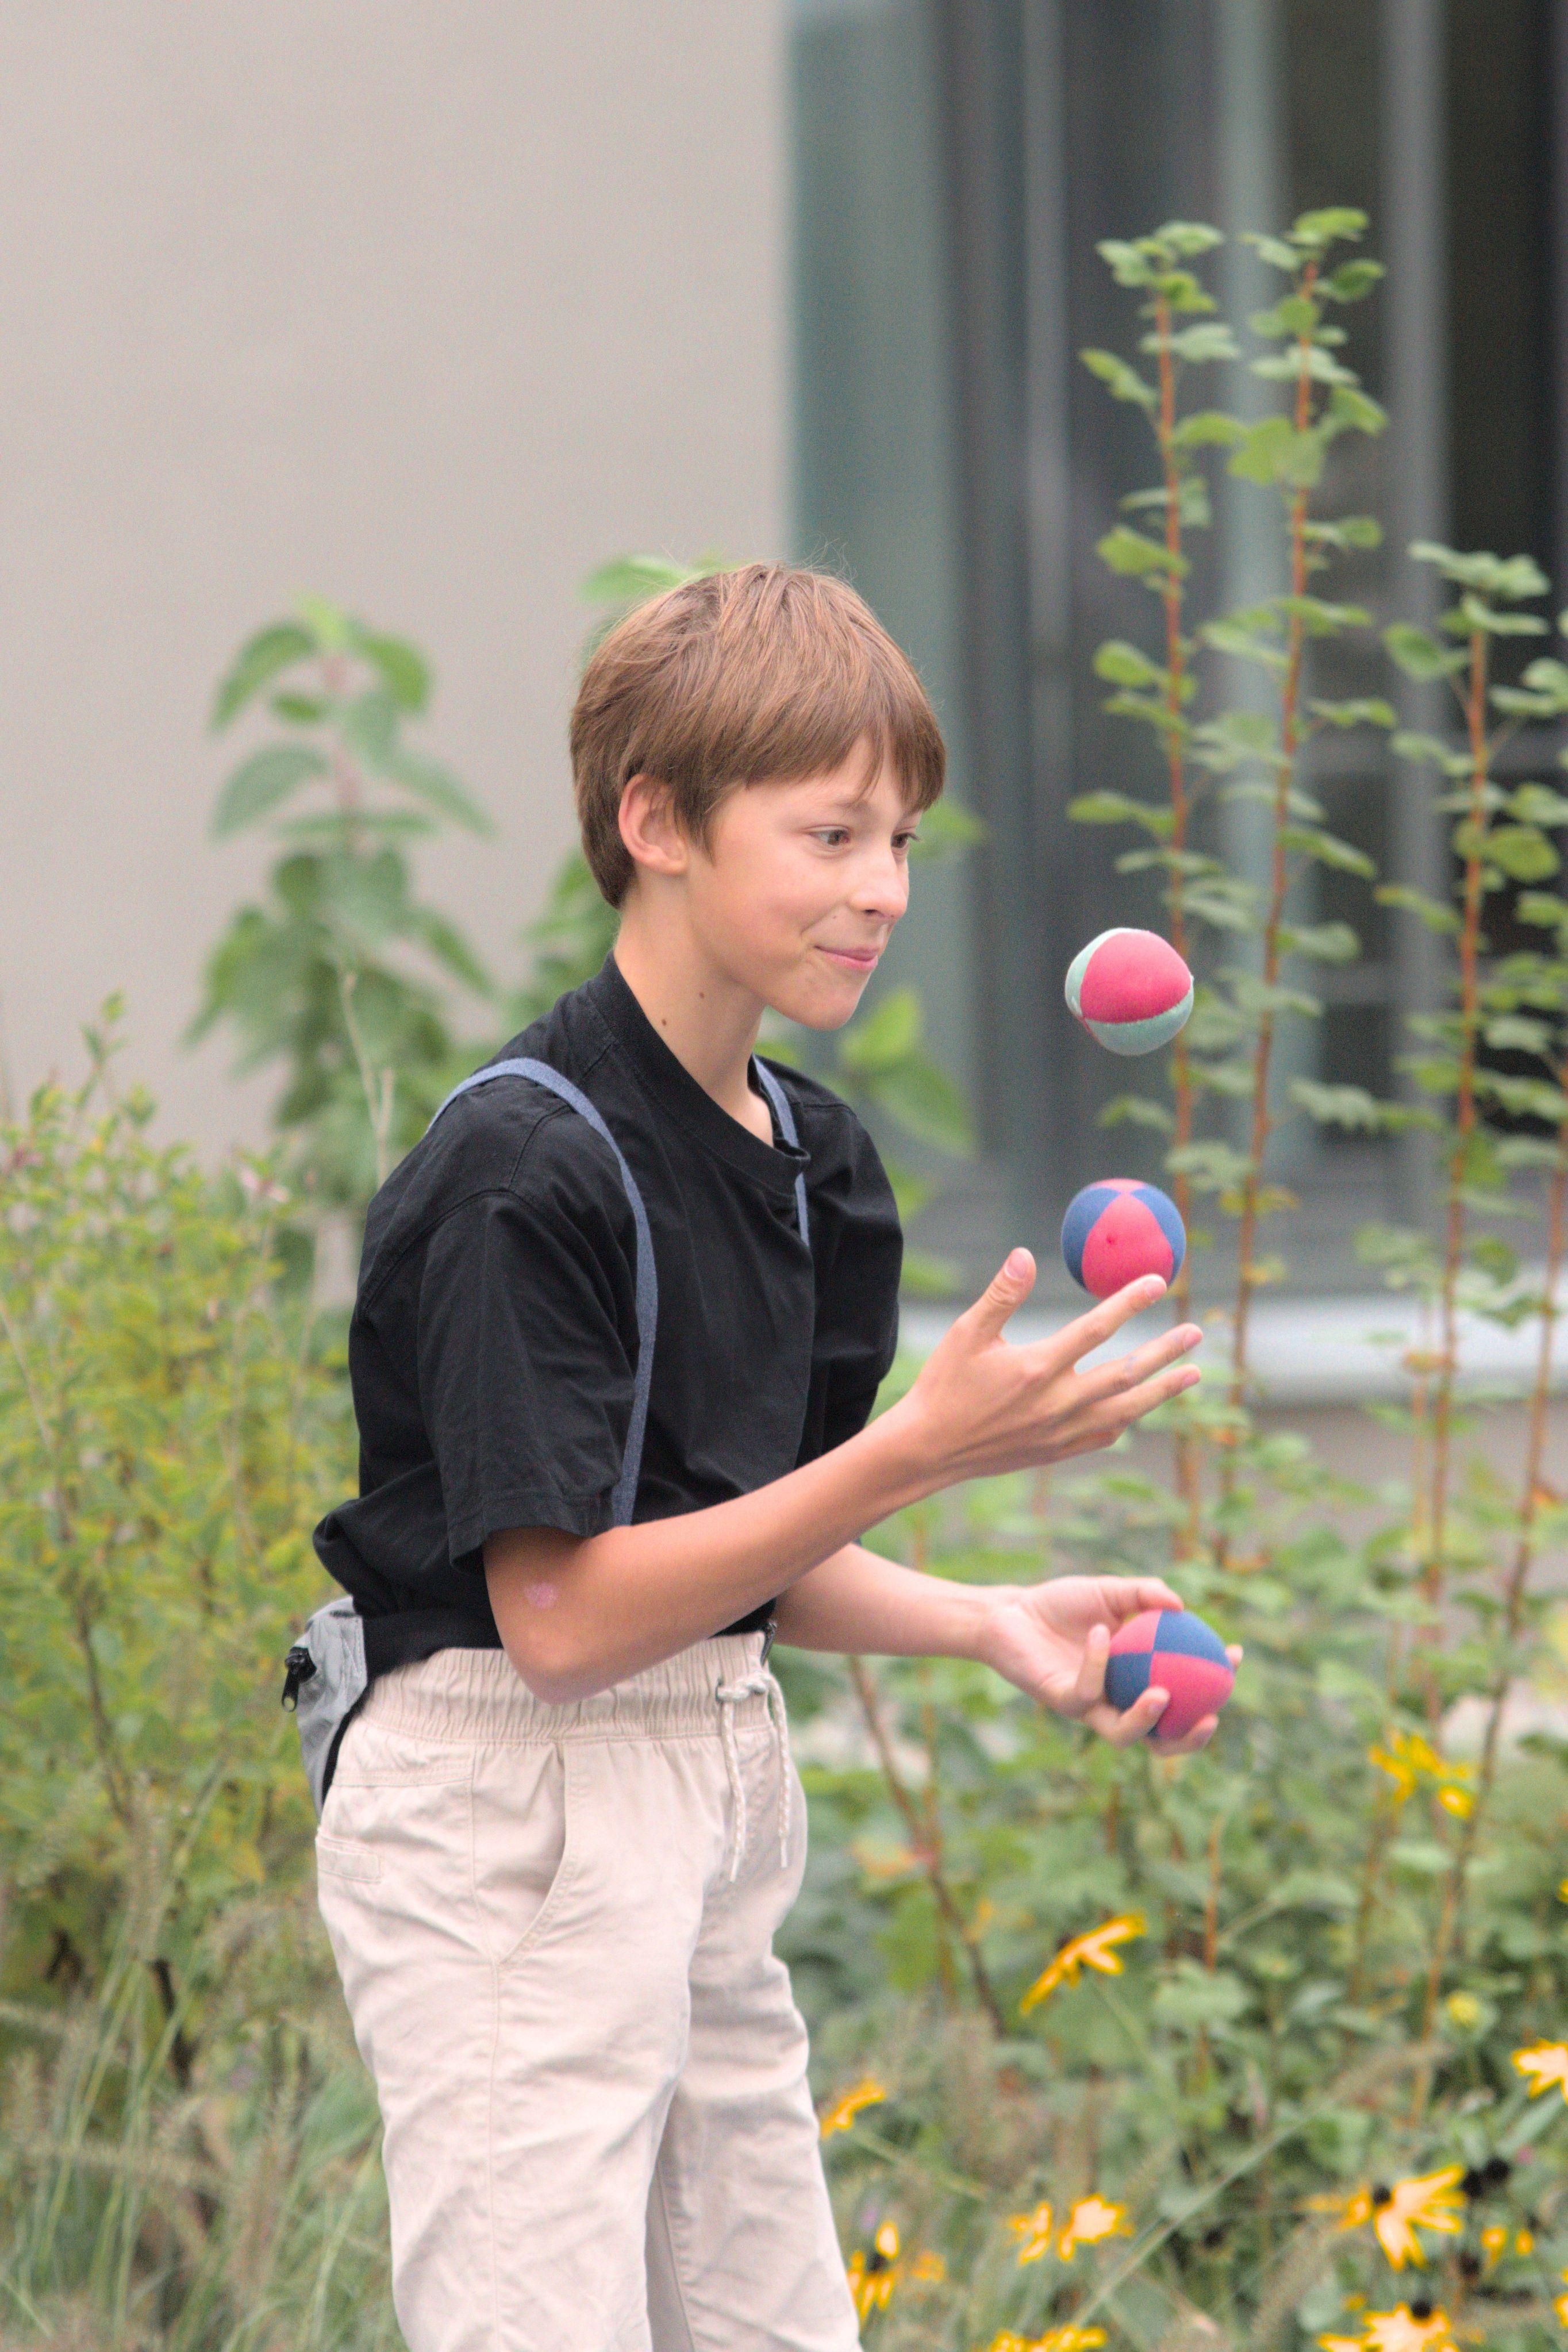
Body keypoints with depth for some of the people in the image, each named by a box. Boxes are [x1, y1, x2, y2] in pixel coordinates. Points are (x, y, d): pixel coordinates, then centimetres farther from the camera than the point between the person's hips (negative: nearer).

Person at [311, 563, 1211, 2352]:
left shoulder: (819, 1159, 9)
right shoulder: (521, 1164, -17)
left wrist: (988, 1624, -1)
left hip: (717, 1791, 8)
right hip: (503, 1820, -8)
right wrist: (921, 1449, -24)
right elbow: (561, 1615, -20)